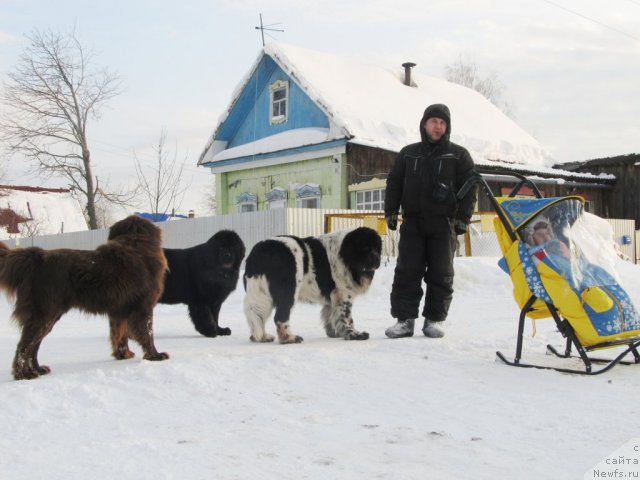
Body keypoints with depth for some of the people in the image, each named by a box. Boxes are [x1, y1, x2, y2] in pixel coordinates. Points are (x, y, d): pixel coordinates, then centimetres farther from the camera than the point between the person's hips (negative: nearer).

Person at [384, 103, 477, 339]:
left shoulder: (458, 155, 6)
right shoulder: (408, 153, 14)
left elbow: (470, 187, 3)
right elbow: (394, 183, 17)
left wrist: (463, 217, -5)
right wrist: (391, 211, 6)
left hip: (443, 224, -2)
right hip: (412, 222, 2)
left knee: (441, 274, 1)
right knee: (407, 272, -2)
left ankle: (434, 319, 9)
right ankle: (404, 318, 2)